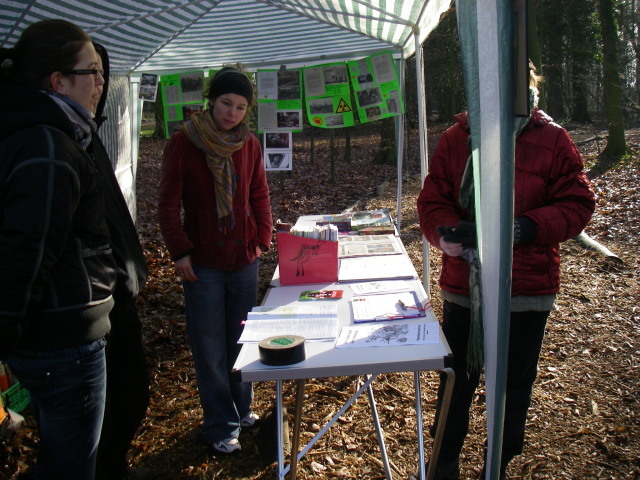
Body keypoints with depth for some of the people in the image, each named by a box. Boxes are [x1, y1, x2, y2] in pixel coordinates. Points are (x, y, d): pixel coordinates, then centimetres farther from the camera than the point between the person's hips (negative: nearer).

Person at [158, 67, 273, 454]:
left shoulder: (249, 145, 5)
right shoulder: (184, 143, -6)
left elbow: (260, 197, 10)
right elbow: (169, 204, -5)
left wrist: (264, 239, 0)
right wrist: (180, 251, -12)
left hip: (245, 260, 3)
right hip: (203, 262, -3)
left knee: (242, 338, 14)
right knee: (210, 346, 5)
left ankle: (242, 407, 33)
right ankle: (221, 424, 19)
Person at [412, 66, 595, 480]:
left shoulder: (552, 139, -3)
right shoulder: (455, 139, 0)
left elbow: (578, 205, -5)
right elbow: (432, 202, -3)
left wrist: (527, 228, -22)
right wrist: (448, 233, -25)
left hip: (528, 293, 0)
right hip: (462, 287, 1)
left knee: (514, 388, 15)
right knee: (455, 384, 15)